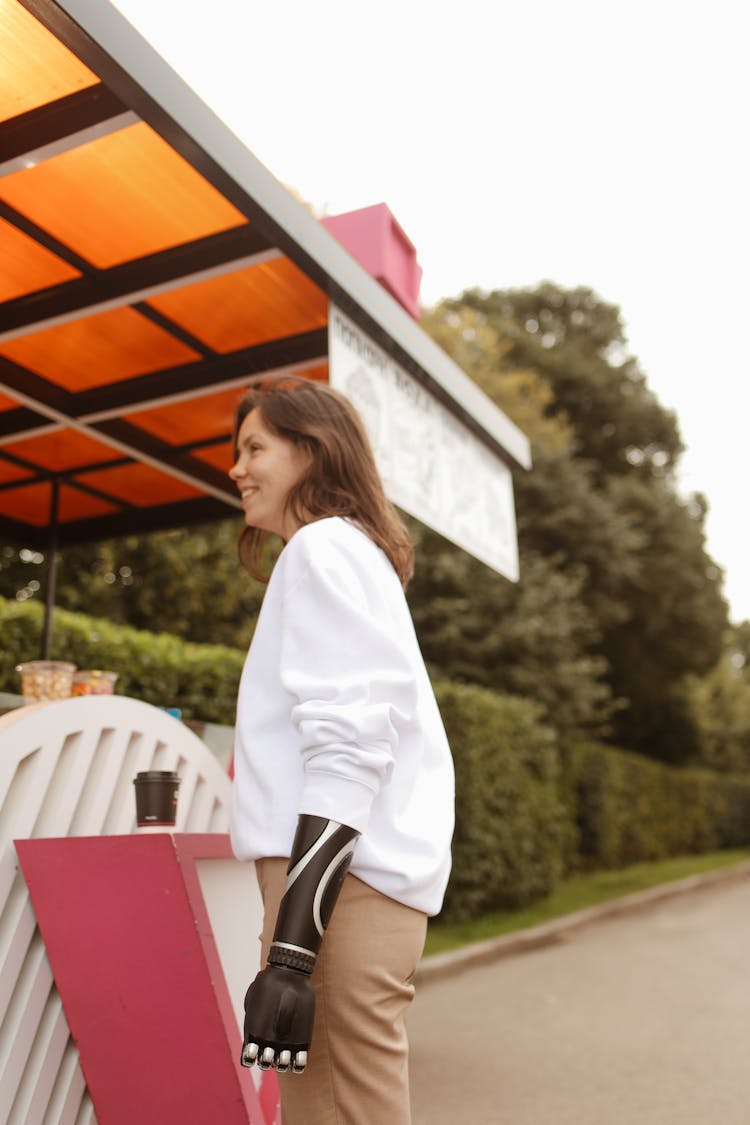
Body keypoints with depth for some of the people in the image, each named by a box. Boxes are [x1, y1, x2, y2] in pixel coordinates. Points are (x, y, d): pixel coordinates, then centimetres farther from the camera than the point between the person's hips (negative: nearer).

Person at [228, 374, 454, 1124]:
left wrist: (291, 947, -21)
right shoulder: (359, 554, 23)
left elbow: (346, 746, -17)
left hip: (343, 874, -10)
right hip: (370, 874, 10)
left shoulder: (323, 547, -5)